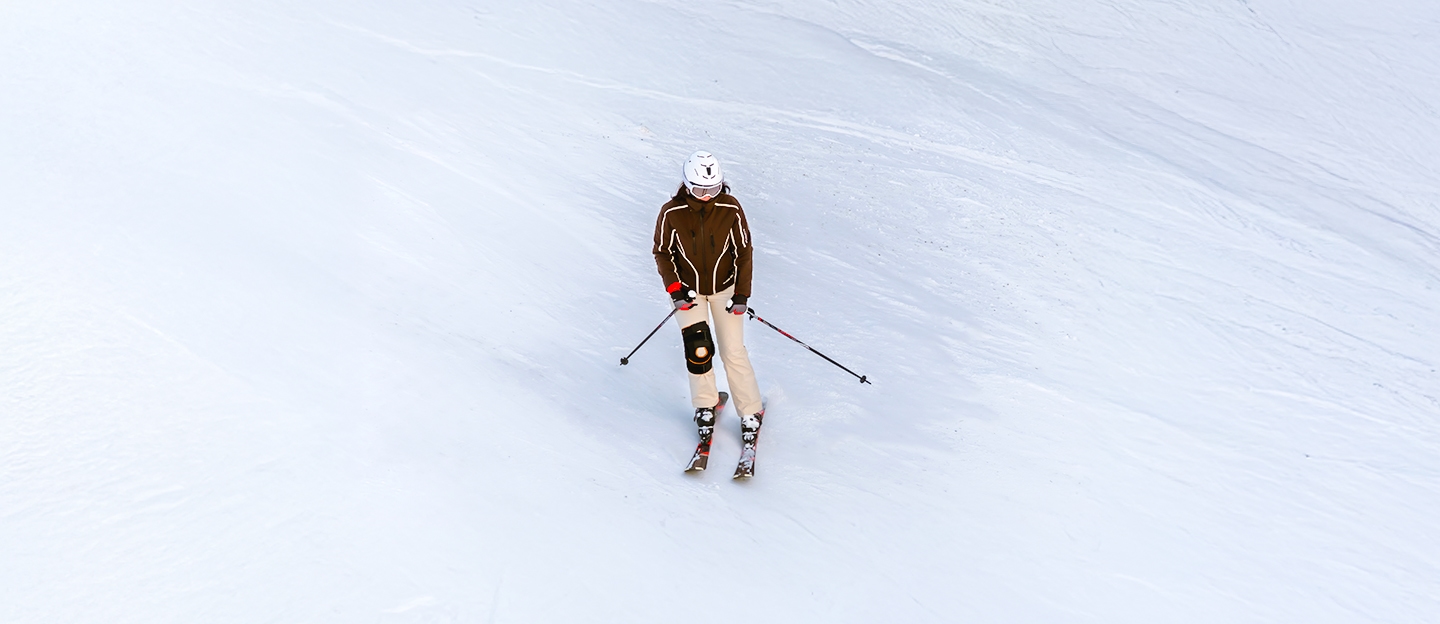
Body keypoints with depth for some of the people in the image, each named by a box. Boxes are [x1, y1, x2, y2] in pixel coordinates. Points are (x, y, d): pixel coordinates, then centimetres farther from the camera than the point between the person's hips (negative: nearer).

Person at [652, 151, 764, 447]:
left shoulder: (731, 209, -16)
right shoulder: (671, 213, -18)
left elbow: (744, 251, -6)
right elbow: (662, 253, -4)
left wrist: (742, 293, -10)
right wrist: (675, 290, -13)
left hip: (724, 287, 0)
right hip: (688, 290, 0)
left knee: (733, 352, -3)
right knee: (698, 350, -11)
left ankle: (751, 411, 13)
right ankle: (705, 406, 12)